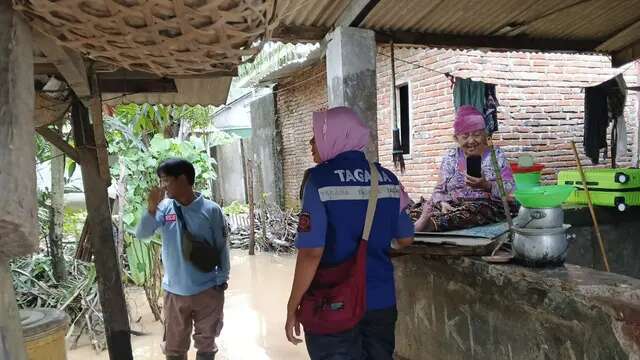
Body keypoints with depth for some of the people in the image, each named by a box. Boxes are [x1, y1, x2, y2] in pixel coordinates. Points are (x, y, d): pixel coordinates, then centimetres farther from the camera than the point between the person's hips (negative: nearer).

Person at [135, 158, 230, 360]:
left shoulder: (211, 210, -11)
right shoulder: (164, 208, -4)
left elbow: (222, 248, -4)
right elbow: (141, 235, -10)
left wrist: (222, 282, -2)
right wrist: (151, 208, -24)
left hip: (207, 291, -2)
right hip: (174, 292, 2)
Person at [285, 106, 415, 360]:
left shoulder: (320, 179, -15)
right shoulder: (387, 178, 0)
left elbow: (311, 253, -19)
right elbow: (405, 239, 9)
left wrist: (292, 307, -8)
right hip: (382, 300, 5)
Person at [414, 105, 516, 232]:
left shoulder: (496, 155, 7)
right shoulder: (450, 158, 13)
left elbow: (510, 190, -1)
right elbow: (440, 190, 7)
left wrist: (486, 186, -21)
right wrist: (442, 203, -16)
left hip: (488, 207, -3)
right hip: (453, 206, 3)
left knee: (472, 209, -38)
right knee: (430, 207, -28)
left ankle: (431, 223, -56)